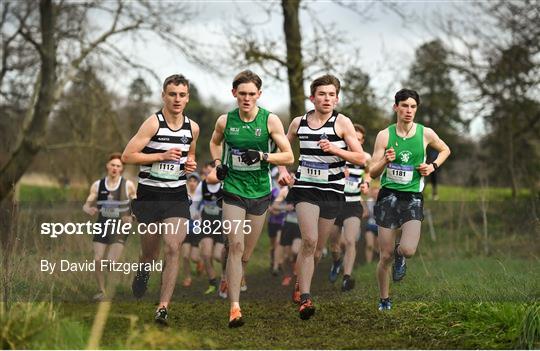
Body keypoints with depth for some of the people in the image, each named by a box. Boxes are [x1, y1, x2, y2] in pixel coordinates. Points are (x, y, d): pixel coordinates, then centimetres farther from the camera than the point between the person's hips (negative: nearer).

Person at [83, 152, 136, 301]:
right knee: (98, 261, -5)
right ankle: (102, 291, 13)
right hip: (102, 227, 3)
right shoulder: (97, 185, 0)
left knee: (111, 262, -14)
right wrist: (89, 210, -22)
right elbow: (86, 205, 2)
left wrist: (131, 217, -16)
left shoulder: (128, 185, -5)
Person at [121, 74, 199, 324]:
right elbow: (127, 156, -14)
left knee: (173, 249, -13)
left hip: (177, 196, 3)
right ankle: (143, 273, 48)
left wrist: (191, 164, 3)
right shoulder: (153, 123, -11)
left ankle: (163, 308, -9)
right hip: (149, 195, -2)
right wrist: (162, 156, -19)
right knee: (149, 252, 11)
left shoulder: (192, 128, 6)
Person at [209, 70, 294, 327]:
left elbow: (289, 156, -6)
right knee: (236, 245, -15)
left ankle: (231, 283, 38)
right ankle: (234, 308, -15)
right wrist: (218, 163, 3)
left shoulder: (270, 120, -6)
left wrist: (262, 156, -21)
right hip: (233, 191, -1)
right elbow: (215, 142, 21)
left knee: (246, 253, 9)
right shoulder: (225, 121, -2)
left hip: (260, 192, 1)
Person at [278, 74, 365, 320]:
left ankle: (299, 286, 34)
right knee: (309, 240, -18)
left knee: (317, 248, 9)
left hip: (332, 191, 1)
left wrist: (336, 150, -21)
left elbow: (360, 158, -6)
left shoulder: (342, 123, -3)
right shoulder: (298, 123, 3)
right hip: (304, 188, 0)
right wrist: (282, 170, 4)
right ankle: (305, 299, -16)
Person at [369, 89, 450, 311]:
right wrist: (385, 161, -22)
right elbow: (373, 173, -2)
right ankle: (384, 300, 24)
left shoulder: (425, 133, 1)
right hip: (388, 195, 0)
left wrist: (433, 166, 4)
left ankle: (399, 254, 18)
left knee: (408, 250, -21)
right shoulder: (384, 135, -2)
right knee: (385, 256, 2)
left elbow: (445, 150, 22)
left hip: (413, 197, 0)